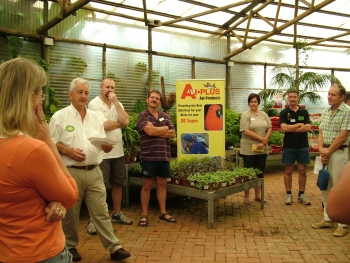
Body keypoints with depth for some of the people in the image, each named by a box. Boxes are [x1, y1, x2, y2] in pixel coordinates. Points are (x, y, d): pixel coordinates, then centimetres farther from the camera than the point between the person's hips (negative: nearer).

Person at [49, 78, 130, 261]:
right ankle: (70, 246, 30)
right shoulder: (60, 116, -2)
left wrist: (106, 146, -8)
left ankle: (114, 248, 10)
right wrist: (68, 151, -19)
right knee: (70, 212, 11)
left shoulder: (95, 117, 12)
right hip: (71, 172, -3)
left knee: (101, 211, 6)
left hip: (94, 171, 4)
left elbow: (103, 143, 14)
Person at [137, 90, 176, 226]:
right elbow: (149, 131, -19)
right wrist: (164, 129, -3)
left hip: (164, 156, 5)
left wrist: (155, 131, -9)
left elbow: (172, 134, 1)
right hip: (149, 156, -4)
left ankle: (163, 212, 24)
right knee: (147, 185, 4)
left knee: (162, 184, 12)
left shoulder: (165, 116, 12)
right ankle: (144, 214, 14)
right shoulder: (143, 115, -2)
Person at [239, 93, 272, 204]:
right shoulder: (246, 115, -5)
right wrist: (261, 139, -15)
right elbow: (246, 131, -15)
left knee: (260, 172, 12)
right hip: (249, 149, -5)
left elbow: (269, 128, 5)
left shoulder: (264, 115, 11)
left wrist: (265, 140, -11)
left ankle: (258, 195, 24)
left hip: (262, 149, 5)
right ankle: (246, 197, 12)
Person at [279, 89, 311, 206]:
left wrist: (291, 129, -11)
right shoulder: (284, 113, 1)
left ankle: (301, 194, 16)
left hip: (303, 146, 2)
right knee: (288, 171, 3)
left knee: (302, 171, 6)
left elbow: (308, 127, -7)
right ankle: (288, 194, 13)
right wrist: (299, 125, -7)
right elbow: (284, 128, -13)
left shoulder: (304, 112, 7)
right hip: (289, 146, -2)